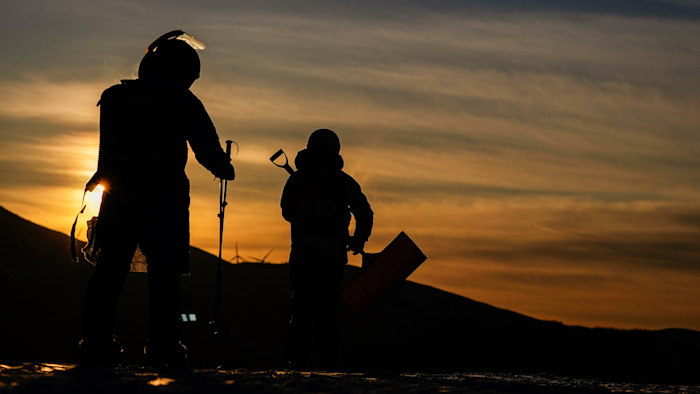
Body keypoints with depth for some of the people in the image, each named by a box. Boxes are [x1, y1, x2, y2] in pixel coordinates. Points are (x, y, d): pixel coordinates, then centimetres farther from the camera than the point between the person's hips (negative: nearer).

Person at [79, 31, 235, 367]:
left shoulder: (113, 96, 7)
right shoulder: (182, 102, -6)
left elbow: (110, 146, 14)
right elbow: (206, 148, -1)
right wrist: (224, 169, 17)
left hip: (117, 197, 4)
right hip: (161, 202, -4)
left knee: (107, 272, 8)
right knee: (163, 276, 2)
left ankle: (96, 346, 4)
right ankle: (163, 350, -1)